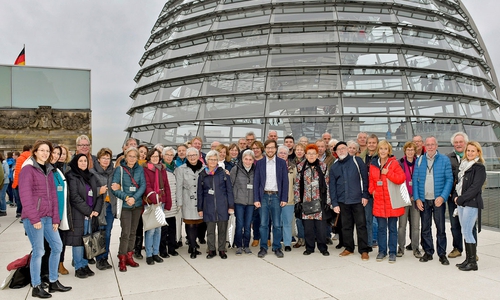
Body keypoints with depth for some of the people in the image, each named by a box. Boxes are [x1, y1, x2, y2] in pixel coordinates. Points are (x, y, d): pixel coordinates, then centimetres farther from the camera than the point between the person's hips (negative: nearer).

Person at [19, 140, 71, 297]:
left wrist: (55, 218, 8)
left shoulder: (48, 170, 15)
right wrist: (34, 218, -17)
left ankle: (53, 282, 24)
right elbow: (25, 196, -14)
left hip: (48, 217, 8)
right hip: (33, 217, -8)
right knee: (38, 251, -2)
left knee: (57, 246, 11)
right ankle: (36, 287, 12)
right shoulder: (28, 169, -7)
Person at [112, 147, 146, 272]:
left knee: (133, 232, 11)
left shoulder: (140, 169, 4)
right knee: (125, 232, -7)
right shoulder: (119, 169, -4)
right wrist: (126, 197, -21)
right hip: (125, 205, -3)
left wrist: (134, 198, -16)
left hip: (137, 204, 4)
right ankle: (122, 259, 6)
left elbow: (143, 185, -3)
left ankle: (129, 256, 24)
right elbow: (115, 188, -9)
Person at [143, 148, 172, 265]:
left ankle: (156, 253, 22)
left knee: (158, 229, 11)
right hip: (150, 202, -5)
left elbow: (166, 186, 12)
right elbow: (146, 185, -13)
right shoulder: (145, 169, -4)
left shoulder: (162, 169, 13)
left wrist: (168, 202, 7)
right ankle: (149, 254, 8)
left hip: (161, 202, 5)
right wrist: (153, 196, -29)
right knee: (151, 229, -5)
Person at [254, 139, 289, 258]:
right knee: (263, 224, 3)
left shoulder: (282, 163, 5)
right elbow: (256, 182, 4)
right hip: (263, 196, 0)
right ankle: (263, 248, 14)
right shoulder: (259, 163, 6)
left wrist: (284, 199, -4)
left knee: (277, 224, 4)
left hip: (276, 196, 0)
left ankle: (277, 247, 17)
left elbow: (285, 181, 3)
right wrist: (256, 199, -3)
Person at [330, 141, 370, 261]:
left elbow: (365, 178, -1)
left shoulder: (357, 161, 0)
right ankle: (348, 248, 24)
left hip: (357, 199, -3)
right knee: (346, 226, 11)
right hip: (342, 201, 3)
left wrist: (365, 195, -6)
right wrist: (334, 203, 2)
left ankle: (364, 250, 9)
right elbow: (332, 186, 8)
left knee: (361, 225, 0)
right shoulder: (334, 167, 9)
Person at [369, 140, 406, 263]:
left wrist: (388, 173, -17)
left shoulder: (394, 163, -4)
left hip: (392, 201, -3)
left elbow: (401, 178, -12)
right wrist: (372, 190, 2)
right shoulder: (373, 164, 7)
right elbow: (371, 180, 17)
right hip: (379, 200, 3)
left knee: (392, 228, 6)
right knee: (381, 227, 9)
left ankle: (392, 252, 15)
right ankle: (382, 251, 21)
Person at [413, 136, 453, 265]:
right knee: (425, 228, 9)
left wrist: (442, 197, -13)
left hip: (438, 200, -2)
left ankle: (442, 254, 16)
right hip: (423, 200, 2)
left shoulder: (444, 160, -1)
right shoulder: (419, 160, 6)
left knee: (440, 228, 4)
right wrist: (417, 198, -2)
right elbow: (415, 180, 6)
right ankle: (428, 252, 21)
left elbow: (449, 179, -3)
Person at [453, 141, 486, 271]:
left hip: (472, 203, -7)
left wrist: (460, 199, -14)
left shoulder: (479, 168, -9)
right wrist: (455, 196, 2)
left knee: (467, 232, -7)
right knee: (465, 232, 11)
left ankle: (473, 262, 3)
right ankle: (468, 259, 19)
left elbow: (475, 188, -16)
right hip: (461, 203, 7)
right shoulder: (463, 165, 14)